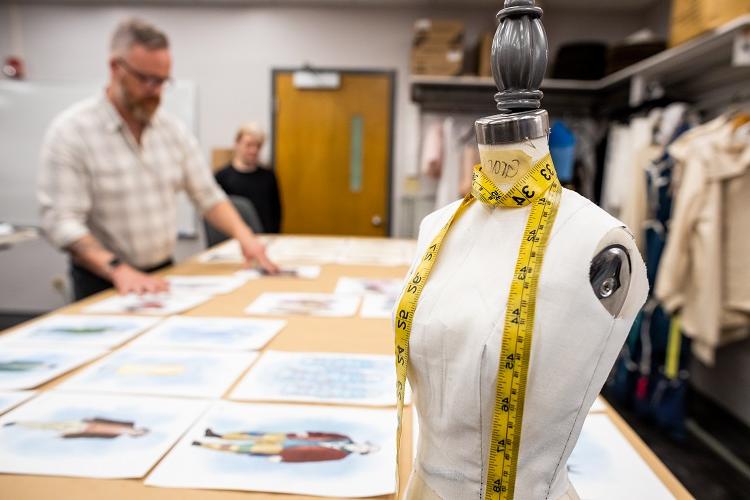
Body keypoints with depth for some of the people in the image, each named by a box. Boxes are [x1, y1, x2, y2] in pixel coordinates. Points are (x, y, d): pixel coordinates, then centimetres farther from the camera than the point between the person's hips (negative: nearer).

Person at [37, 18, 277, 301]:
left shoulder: (173, 129, 4)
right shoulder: (71, 131, -9)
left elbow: (207, 195, 7)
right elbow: (61, 222, -16)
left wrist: (243, 235, -10)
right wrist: (118, 270, -29)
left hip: (163, 275, 4)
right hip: (103, 282, -3)